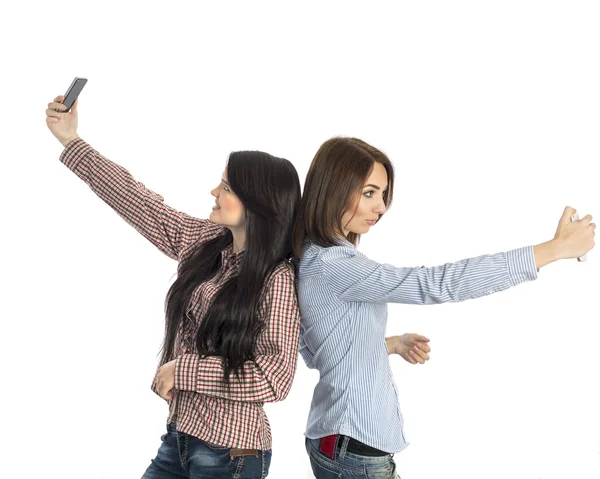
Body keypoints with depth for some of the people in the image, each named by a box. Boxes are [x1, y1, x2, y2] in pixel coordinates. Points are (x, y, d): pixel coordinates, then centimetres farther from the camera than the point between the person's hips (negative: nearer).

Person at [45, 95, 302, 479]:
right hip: (180, 436, 6)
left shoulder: (278, 278, -17)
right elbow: (137, 201, 6)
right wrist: (72, 141, 7)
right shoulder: (203, 243, 1)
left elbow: (276, 375, -23)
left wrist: (183, 370, -19)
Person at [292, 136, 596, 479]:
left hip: (347, 442, 9)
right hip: (354, 452, -9)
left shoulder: (318, 259, 8)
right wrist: (555, 248, -27)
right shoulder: (330, 265, -23)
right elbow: (435, 284, -29)